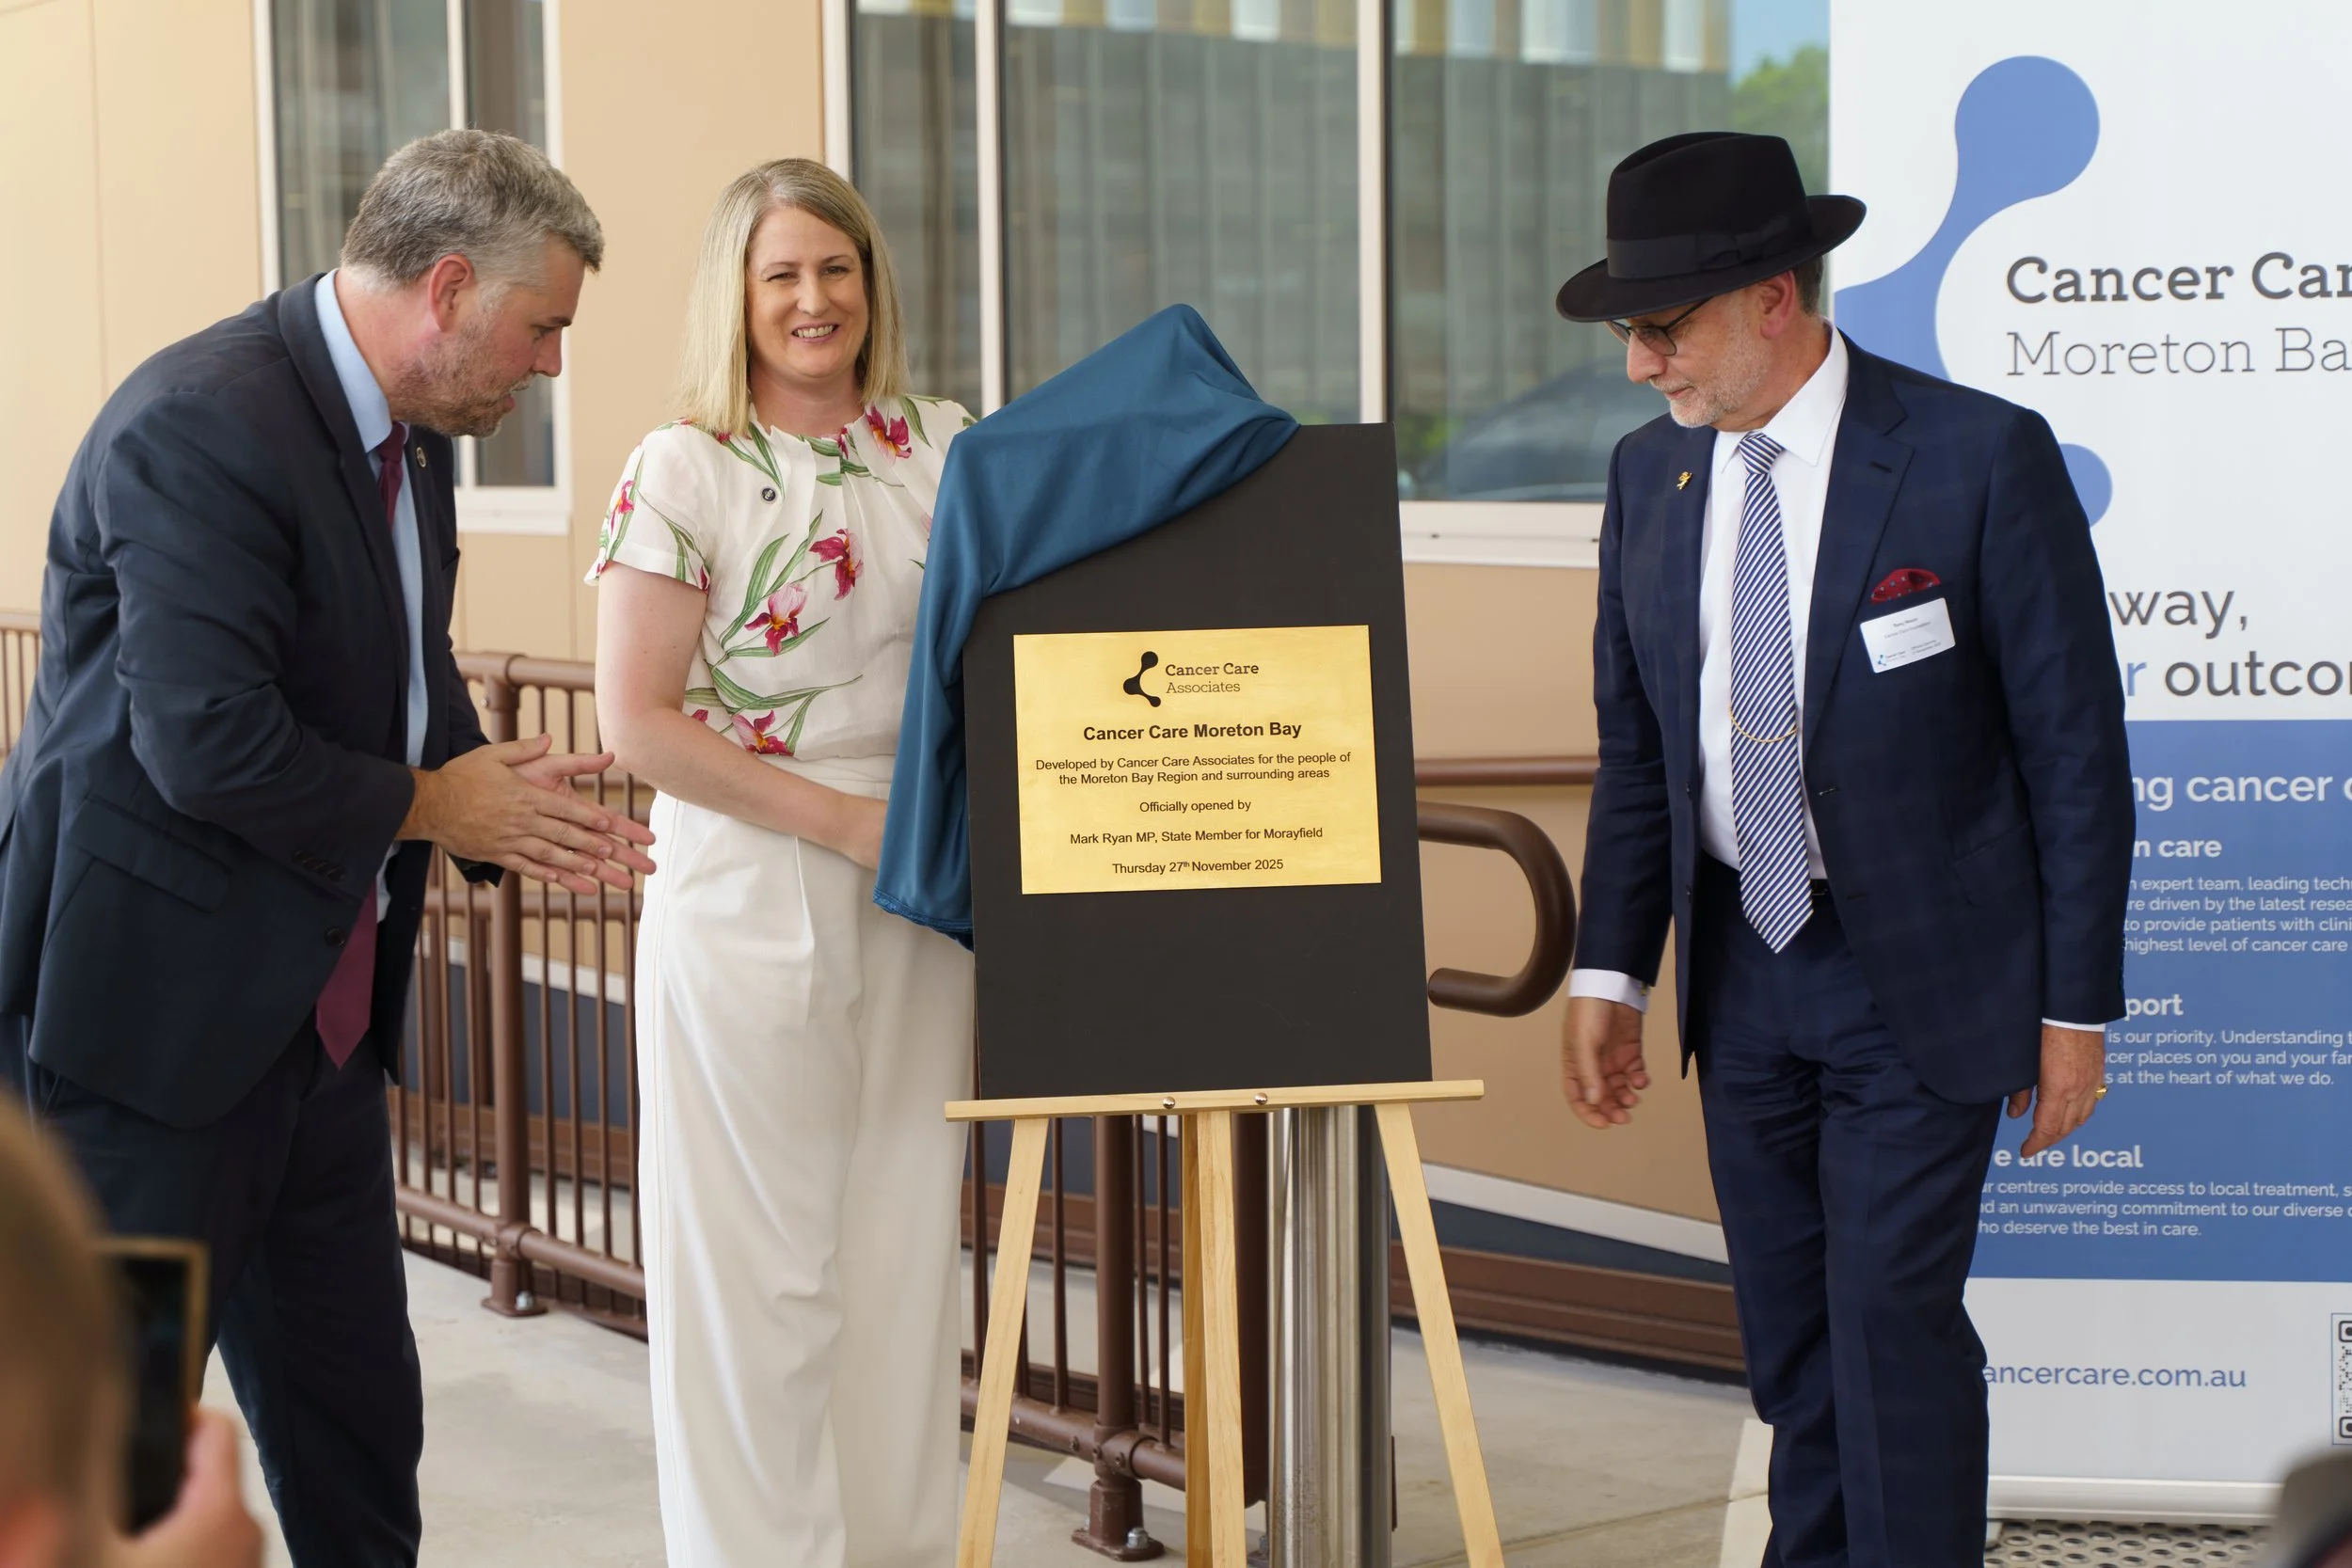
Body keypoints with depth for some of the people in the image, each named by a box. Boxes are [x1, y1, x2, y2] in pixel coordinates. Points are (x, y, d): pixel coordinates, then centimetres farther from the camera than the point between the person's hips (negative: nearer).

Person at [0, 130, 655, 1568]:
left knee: (358, 1422, 14)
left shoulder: (407, 436, 9)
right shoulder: (208, 424, -21)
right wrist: (433, 807, -12)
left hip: (319, 1010, 9)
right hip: (152, 1005, -9)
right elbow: (210, 745, -27)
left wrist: (511, 810, 1)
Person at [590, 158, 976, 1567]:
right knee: (759, 1258, 0)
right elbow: (636, 720, -9)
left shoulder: (945, 448, 8)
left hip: (921, 901, 4)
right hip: (748, 903, -4)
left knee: (906, 1244, 9)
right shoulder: (684, 471, -5)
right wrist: (843, 819, -13)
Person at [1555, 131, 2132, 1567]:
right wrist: (1612, 972, 5)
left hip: (1923, 972, -5)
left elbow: (2077, 747, -10)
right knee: (1787, 1328, 11)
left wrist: (2076, 1006, -9)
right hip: (1743, 963, 5)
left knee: (1893, 1310, -8)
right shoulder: (1652, 474, 3)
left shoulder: (1981, 458, -14)